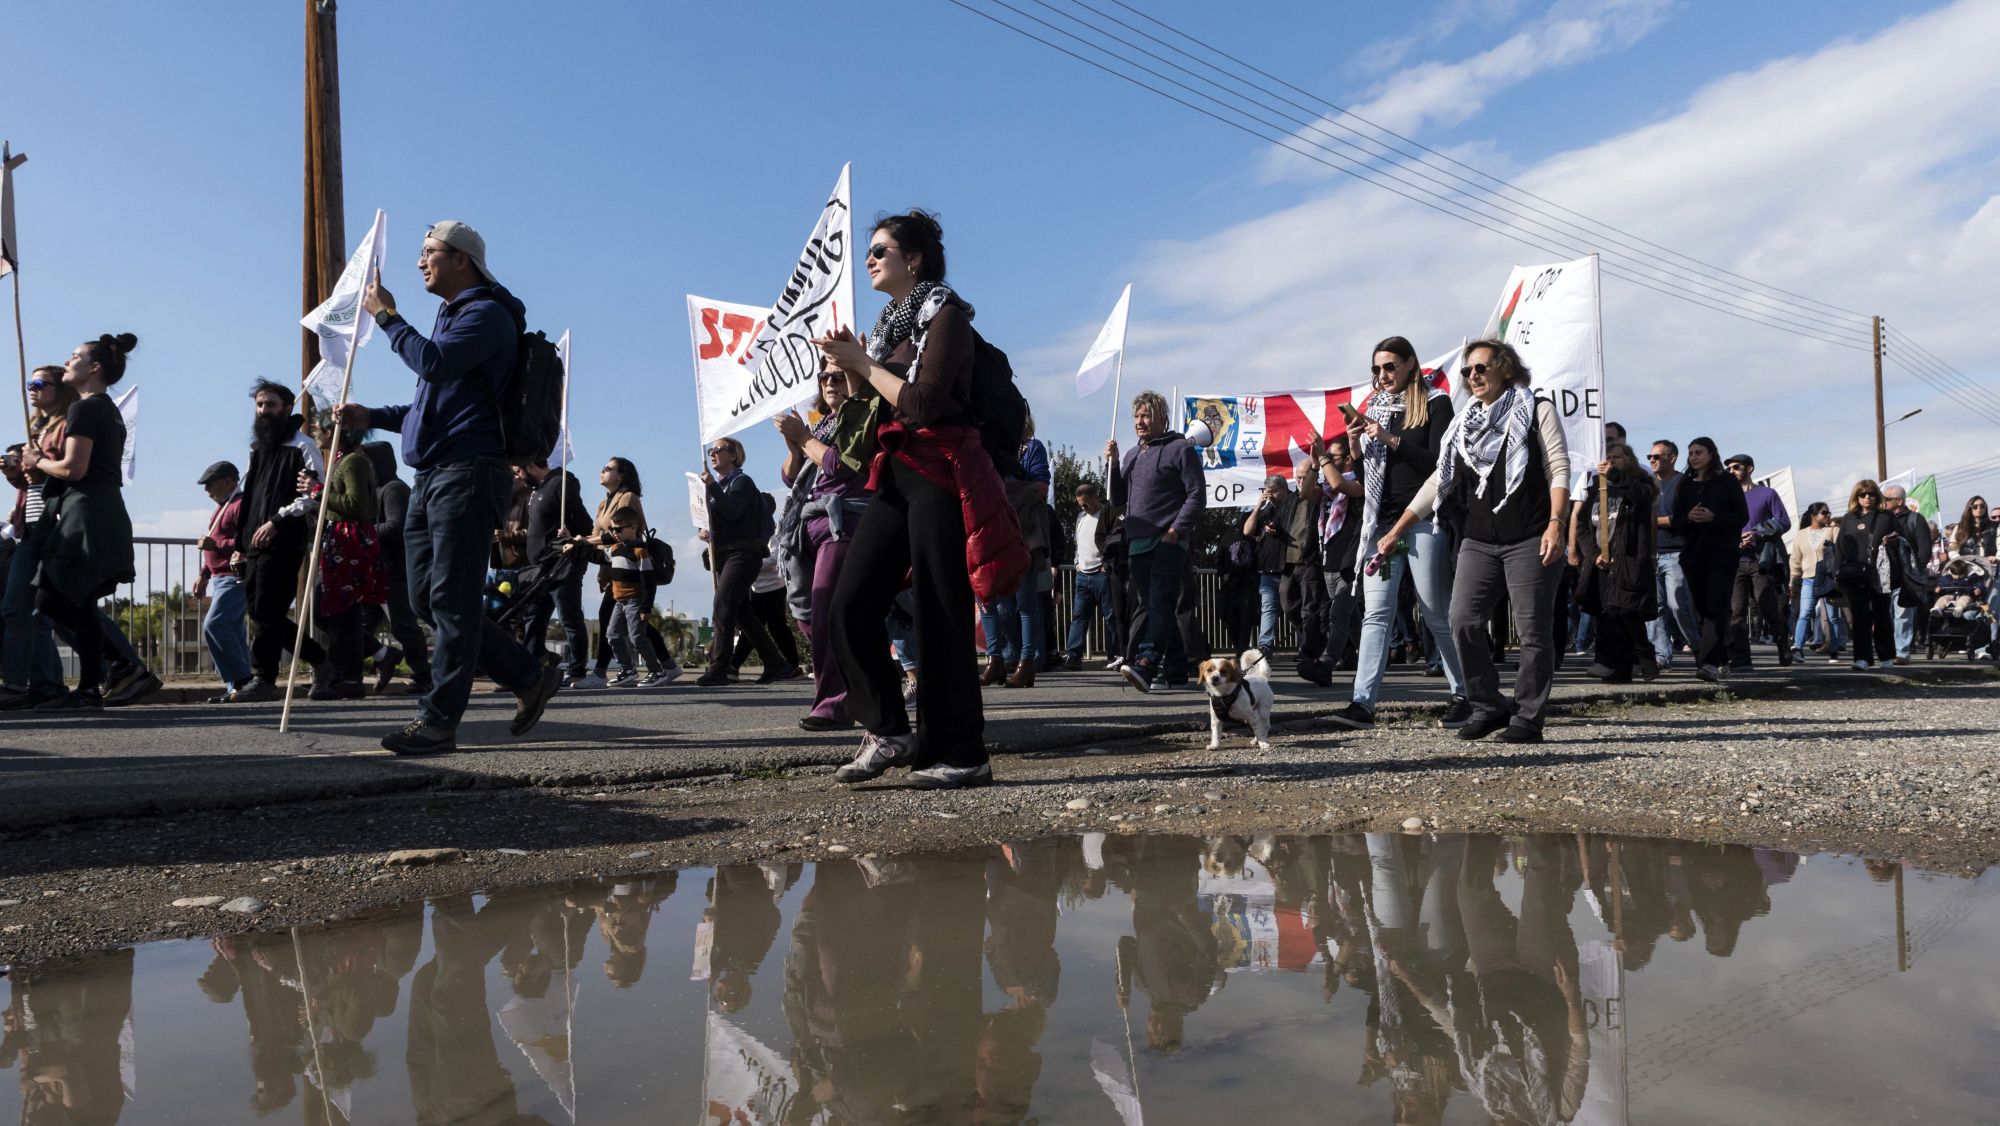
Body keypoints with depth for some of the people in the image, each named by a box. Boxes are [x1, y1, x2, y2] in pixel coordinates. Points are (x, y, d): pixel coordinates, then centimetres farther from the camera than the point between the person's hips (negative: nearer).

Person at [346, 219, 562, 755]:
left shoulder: (486, 314, -5)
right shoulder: (451, 316, 27)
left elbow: (435, 363, -21)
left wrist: (387, 316, -8)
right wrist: (374, 417, 17)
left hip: (468, 473, -10)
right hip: (430, 477, 10)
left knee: (451, 599, -11)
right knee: (428, 601, 7)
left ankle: (438, 719, -8)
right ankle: (529, 675, 14)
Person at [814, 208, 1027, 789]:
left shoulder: (946, 315, -4)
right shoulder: (890, 323, 19)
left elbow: (924, 402, -16)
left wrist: (864, 364, -9)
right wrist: (850, 363, 5)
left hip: (942, 474, -8)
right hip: (897, 475, 8)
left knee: (938, 615, -7)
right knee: (851, 604, -2)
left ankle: (960, 754, 1)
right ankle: (888, 730, 8)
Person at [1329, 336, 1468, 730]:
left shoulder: (1434, 404, 0)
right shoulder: (1374, 408, 15)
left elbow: (1439, 462, -10)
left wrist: (1391, 439, -14)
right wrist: (1356, 442, -2)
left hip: (1423, 520, -4)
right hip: (1381, 520, 5)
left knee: (1436, 613, 3)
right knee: (1375, 613, -5)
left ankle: (1463, 695, 17)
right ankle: (1363, 703, -11)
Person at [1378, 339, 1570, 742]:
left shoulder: (1536, 410, 6)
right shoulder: (1464, 425, 19)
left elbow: (1559, 468, -2)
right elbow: (1438, 482, 18)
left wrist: (1555, 523, -16)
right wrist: (1396, 531, 12)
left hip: (1529, 540, -4)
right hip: (1478, 542, 5)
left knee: (1533, 630, -3)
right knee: (1463, 622, -7)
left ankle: (1528, 718, 4)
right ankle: (1488, 706, 7)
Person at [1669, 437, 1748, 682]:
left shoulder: (1727, 482, 3)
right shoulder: (1686, 486, 14)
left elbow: (1742, 517, -2)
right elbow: (1676, 524, 11)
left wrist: (1714, 517, -17)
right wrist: (1689, 518, -10)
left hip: (1723, 554, -4)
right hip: (1693, 555, 4)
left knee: (1716, 609, -14)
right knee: (1702, 609, 5)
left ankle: (1711, 663, -22)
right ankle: (1721, 660, 17)